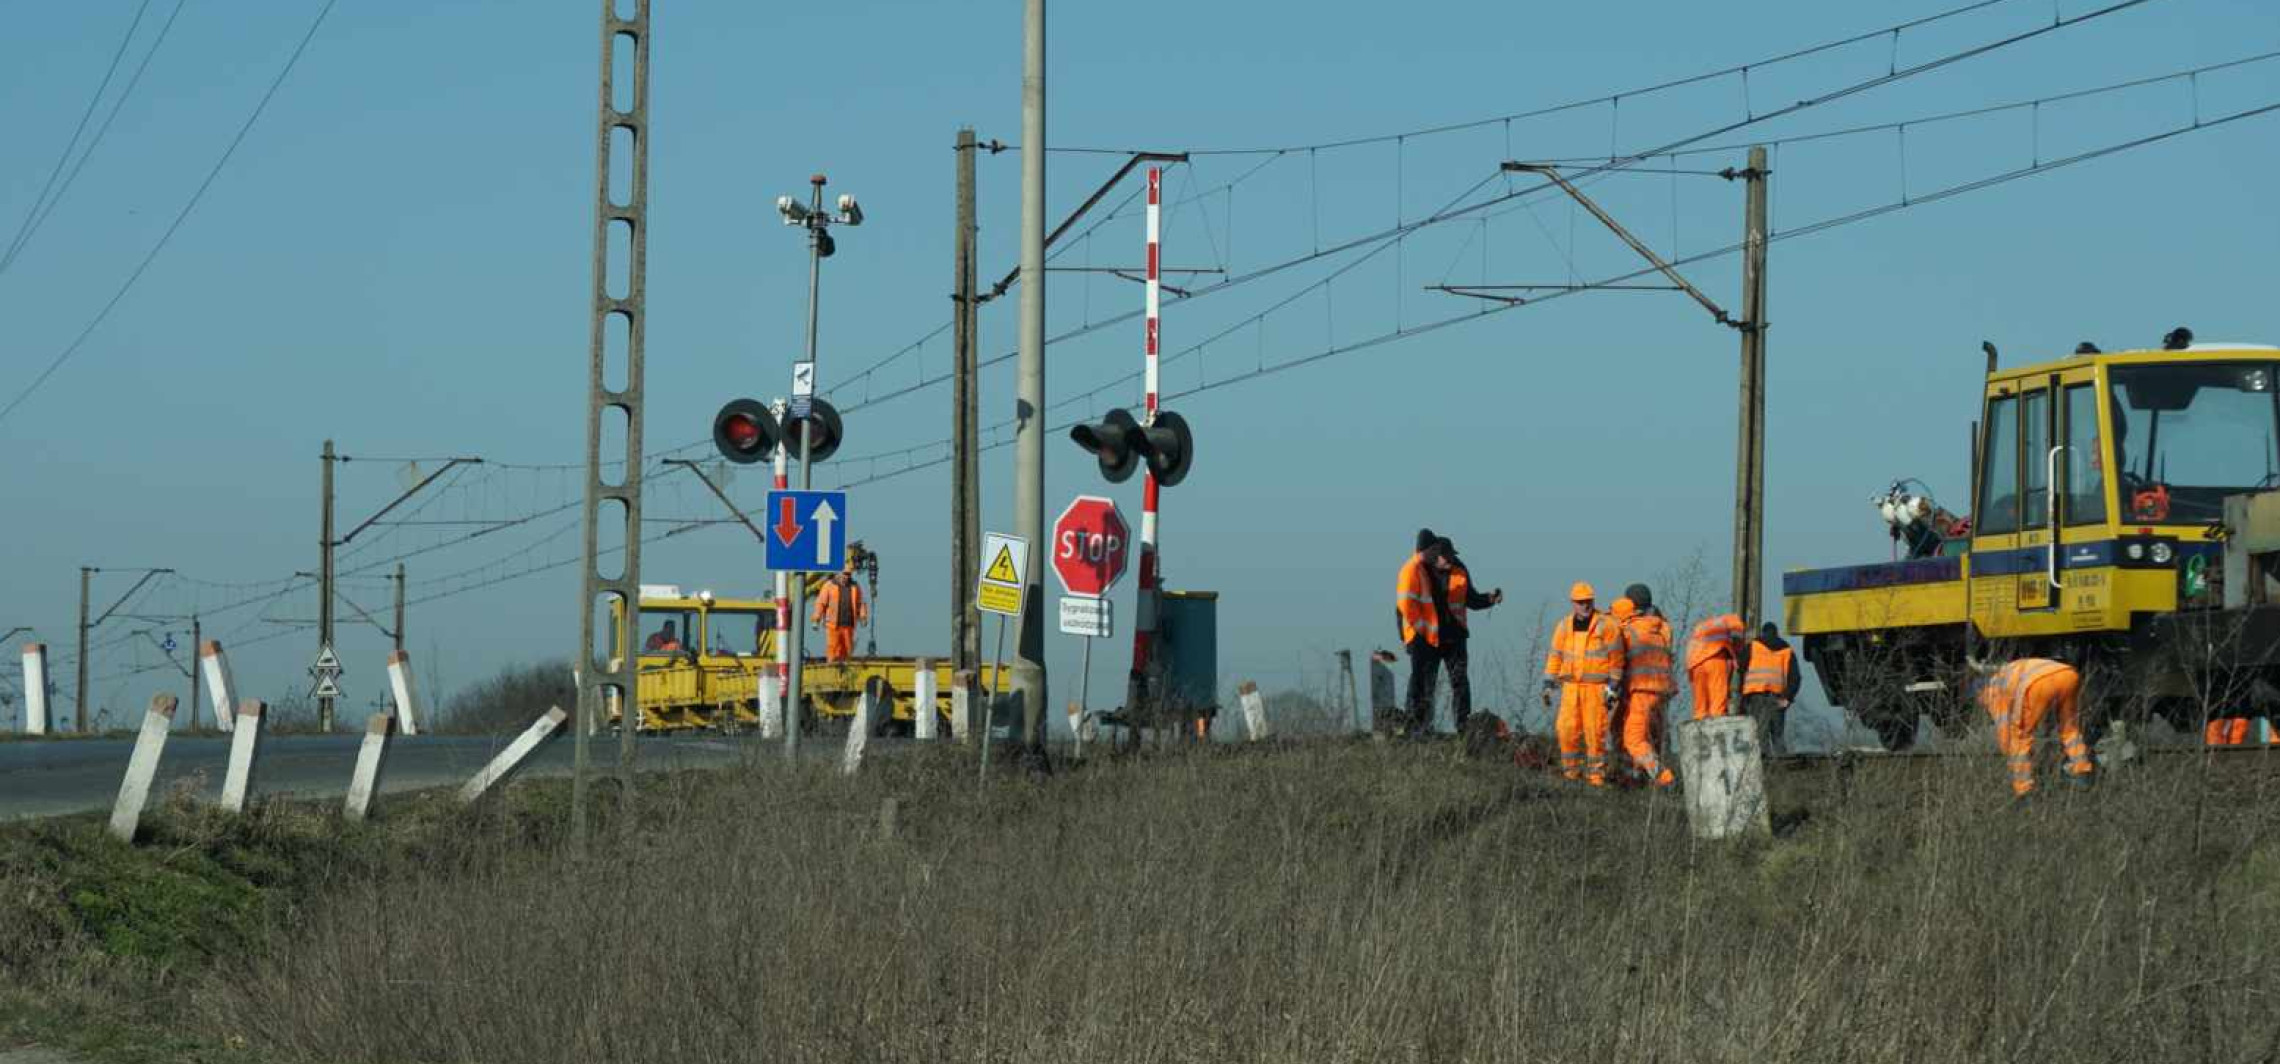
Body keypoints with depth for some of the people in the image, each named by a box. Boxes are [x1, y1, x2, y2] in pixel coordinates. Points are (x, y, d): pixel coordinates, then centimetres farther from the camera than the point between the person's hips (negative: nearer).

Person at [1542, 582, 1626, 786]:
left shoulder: (1606, 625, -3)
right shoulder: (1564, 627, 11)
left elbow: (1616, 658, -2)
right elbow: (1555, 657, 14)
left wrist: (1613, 687, -7)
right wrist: (1548, 685, 8)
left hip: (1596, 687, -4)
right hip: (1571, 686, 4)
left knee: (1595, 731, -6)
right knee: (1567, 730, -3)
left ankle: (1596, 774, 0)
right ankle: (1572, 772, 8)